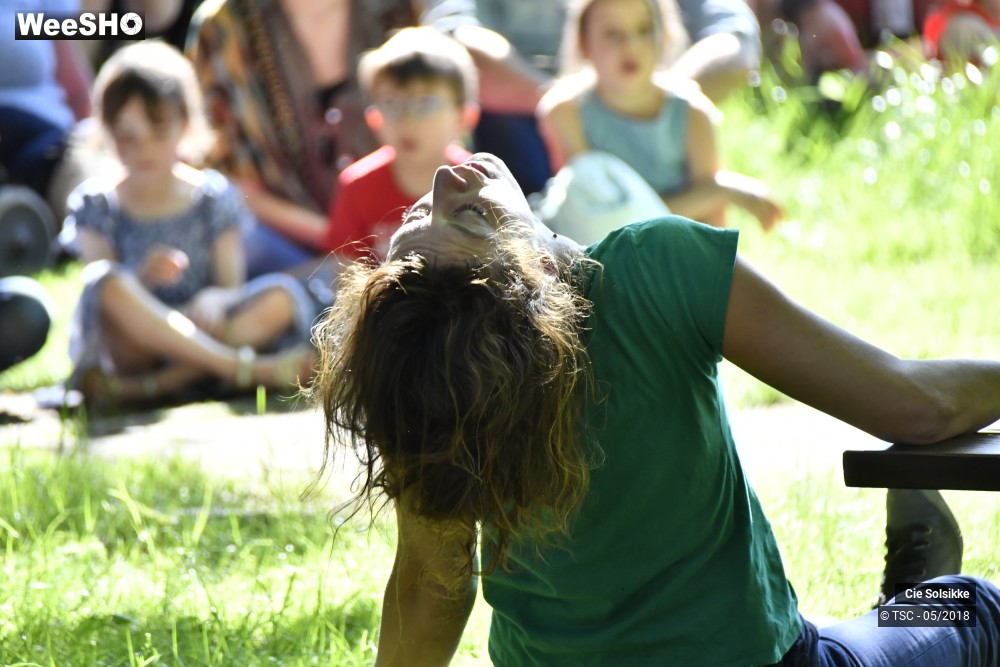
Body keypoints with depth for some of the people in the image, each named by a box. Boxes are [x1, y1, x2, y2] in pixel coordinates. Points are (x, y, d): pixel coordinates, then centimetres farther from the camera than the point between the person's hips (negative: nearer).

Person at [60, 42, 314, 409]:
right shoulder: (96, 204, 4)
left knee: (281, 296, -24)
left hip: (200, 332, 2)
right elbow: (104, 294, -4)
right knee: (108, 283, -34)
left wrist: (215, 301, -21)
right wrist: (143, 279, -26)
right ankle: (247, 368, -36)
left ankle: (156, 382, -31)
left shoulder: (213, 196, 8)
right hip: (128, 348, -2)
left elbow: (231, 286, 3)